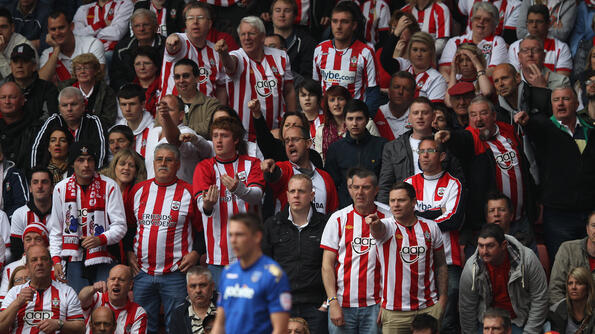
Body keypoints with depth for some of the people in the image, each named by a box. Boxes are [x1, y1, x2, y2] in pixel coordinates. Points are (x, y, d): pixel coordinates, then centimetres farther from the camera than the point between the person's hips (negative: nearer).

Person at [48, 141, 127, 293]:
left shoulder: (109, 186, 0)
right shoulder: (61, 188, 8)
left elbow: (120, 226, -2)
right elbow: (55, 229, 14)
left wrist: (100, 239, -20)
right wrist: (56, 258, 4)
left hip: (104, 258, -2)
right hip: (75, 257, 2)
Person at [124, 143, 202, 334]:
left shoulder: (188, 193, 0)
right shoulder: (139, 191, 11)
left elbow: (203, 229, 3)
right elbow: (129, 226, 20)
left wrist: (196, 253, -9)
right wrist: (129, 252, 8)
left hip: (176, 274, -3)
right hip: (142, 272, 3)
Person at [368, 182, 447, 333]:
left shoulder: (431, 228, 4)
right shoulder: (386, 226, -4)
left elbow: (441, 265, 9)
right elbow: (379, 231, -29)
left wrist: (443, 298, 3)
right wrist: (374, 224, -54)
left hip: (429, 308, 2)